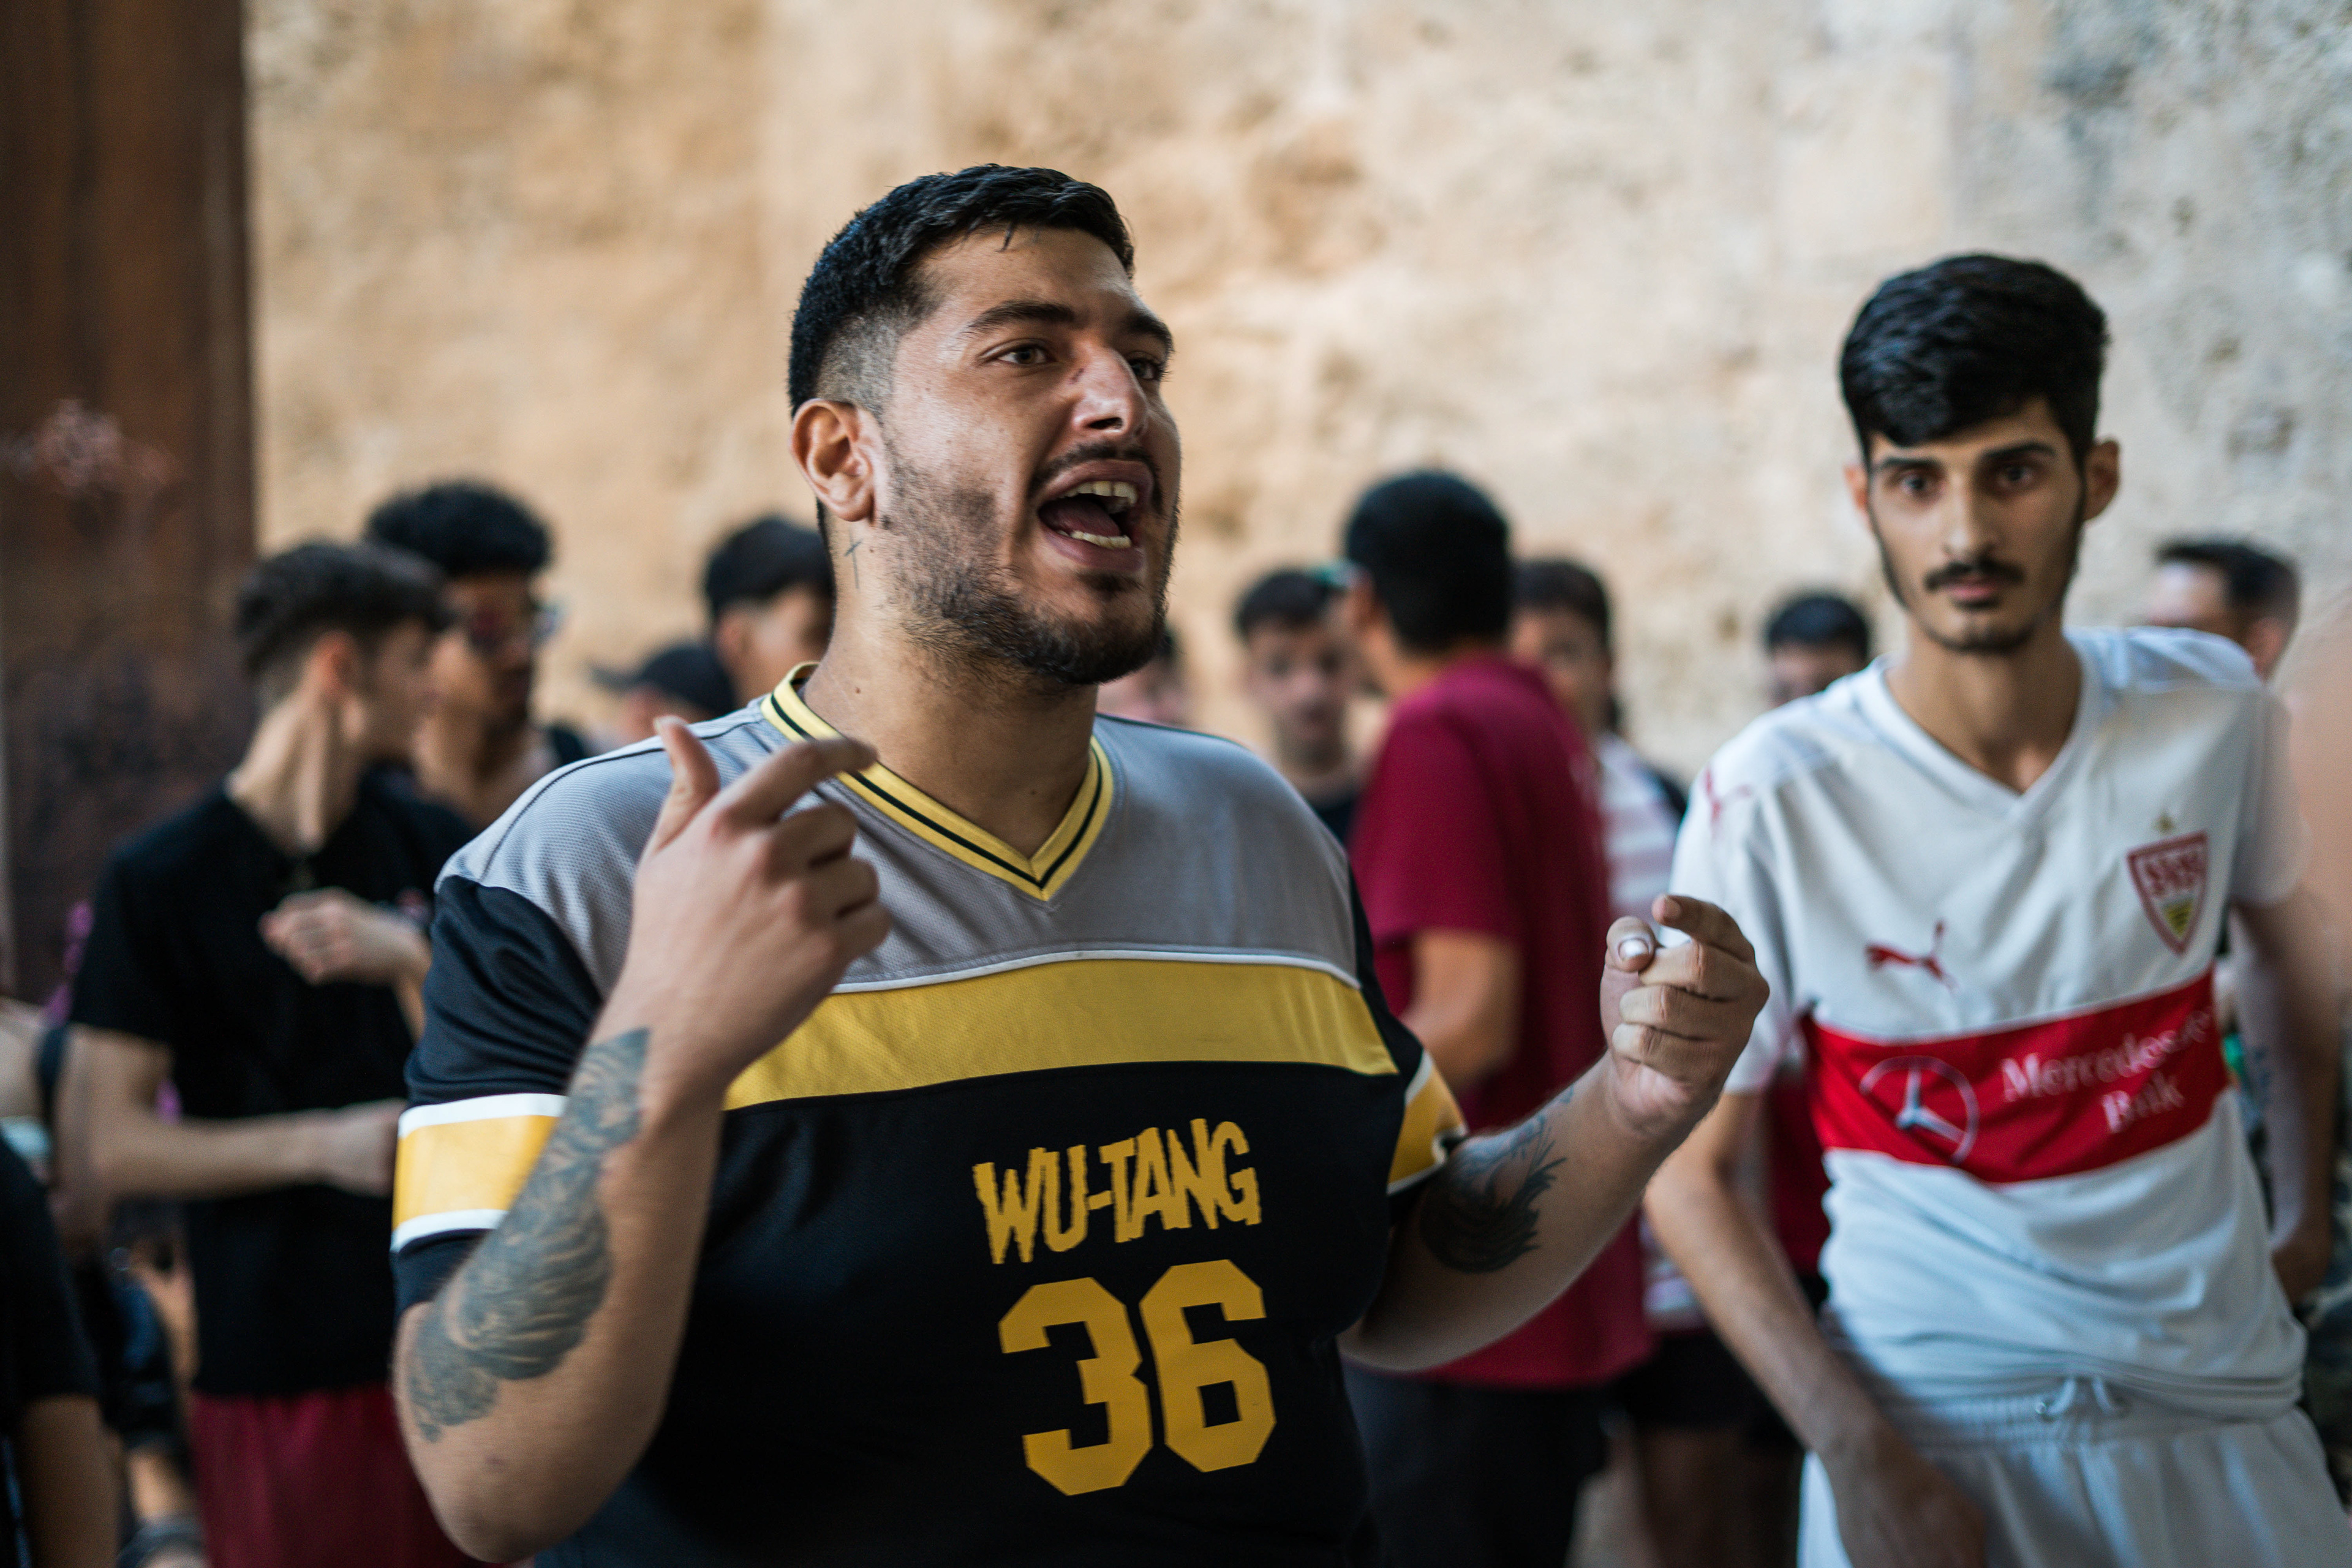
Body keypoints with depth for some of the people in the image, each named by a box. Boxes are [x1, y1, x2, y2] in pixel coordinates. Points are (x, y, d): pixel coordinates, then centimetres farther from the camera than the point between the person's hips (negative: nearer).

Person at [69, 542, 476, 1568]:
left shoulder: (426, 847, 10)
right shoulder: (161, 879, -4)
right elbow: (116, 1145, -7)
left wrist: (408, 956, -13)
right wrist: (325, 1144, -16)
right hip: (276, 1361, -4)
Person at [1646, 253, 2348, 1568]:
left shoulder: (2213, 714, -2)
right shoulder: (1773, 802, -13)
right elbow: (1688, 1169, -9)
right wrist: (1860, 1453, -18)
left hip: (2226, 1413, 3)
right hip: (1936, 1434, -3)